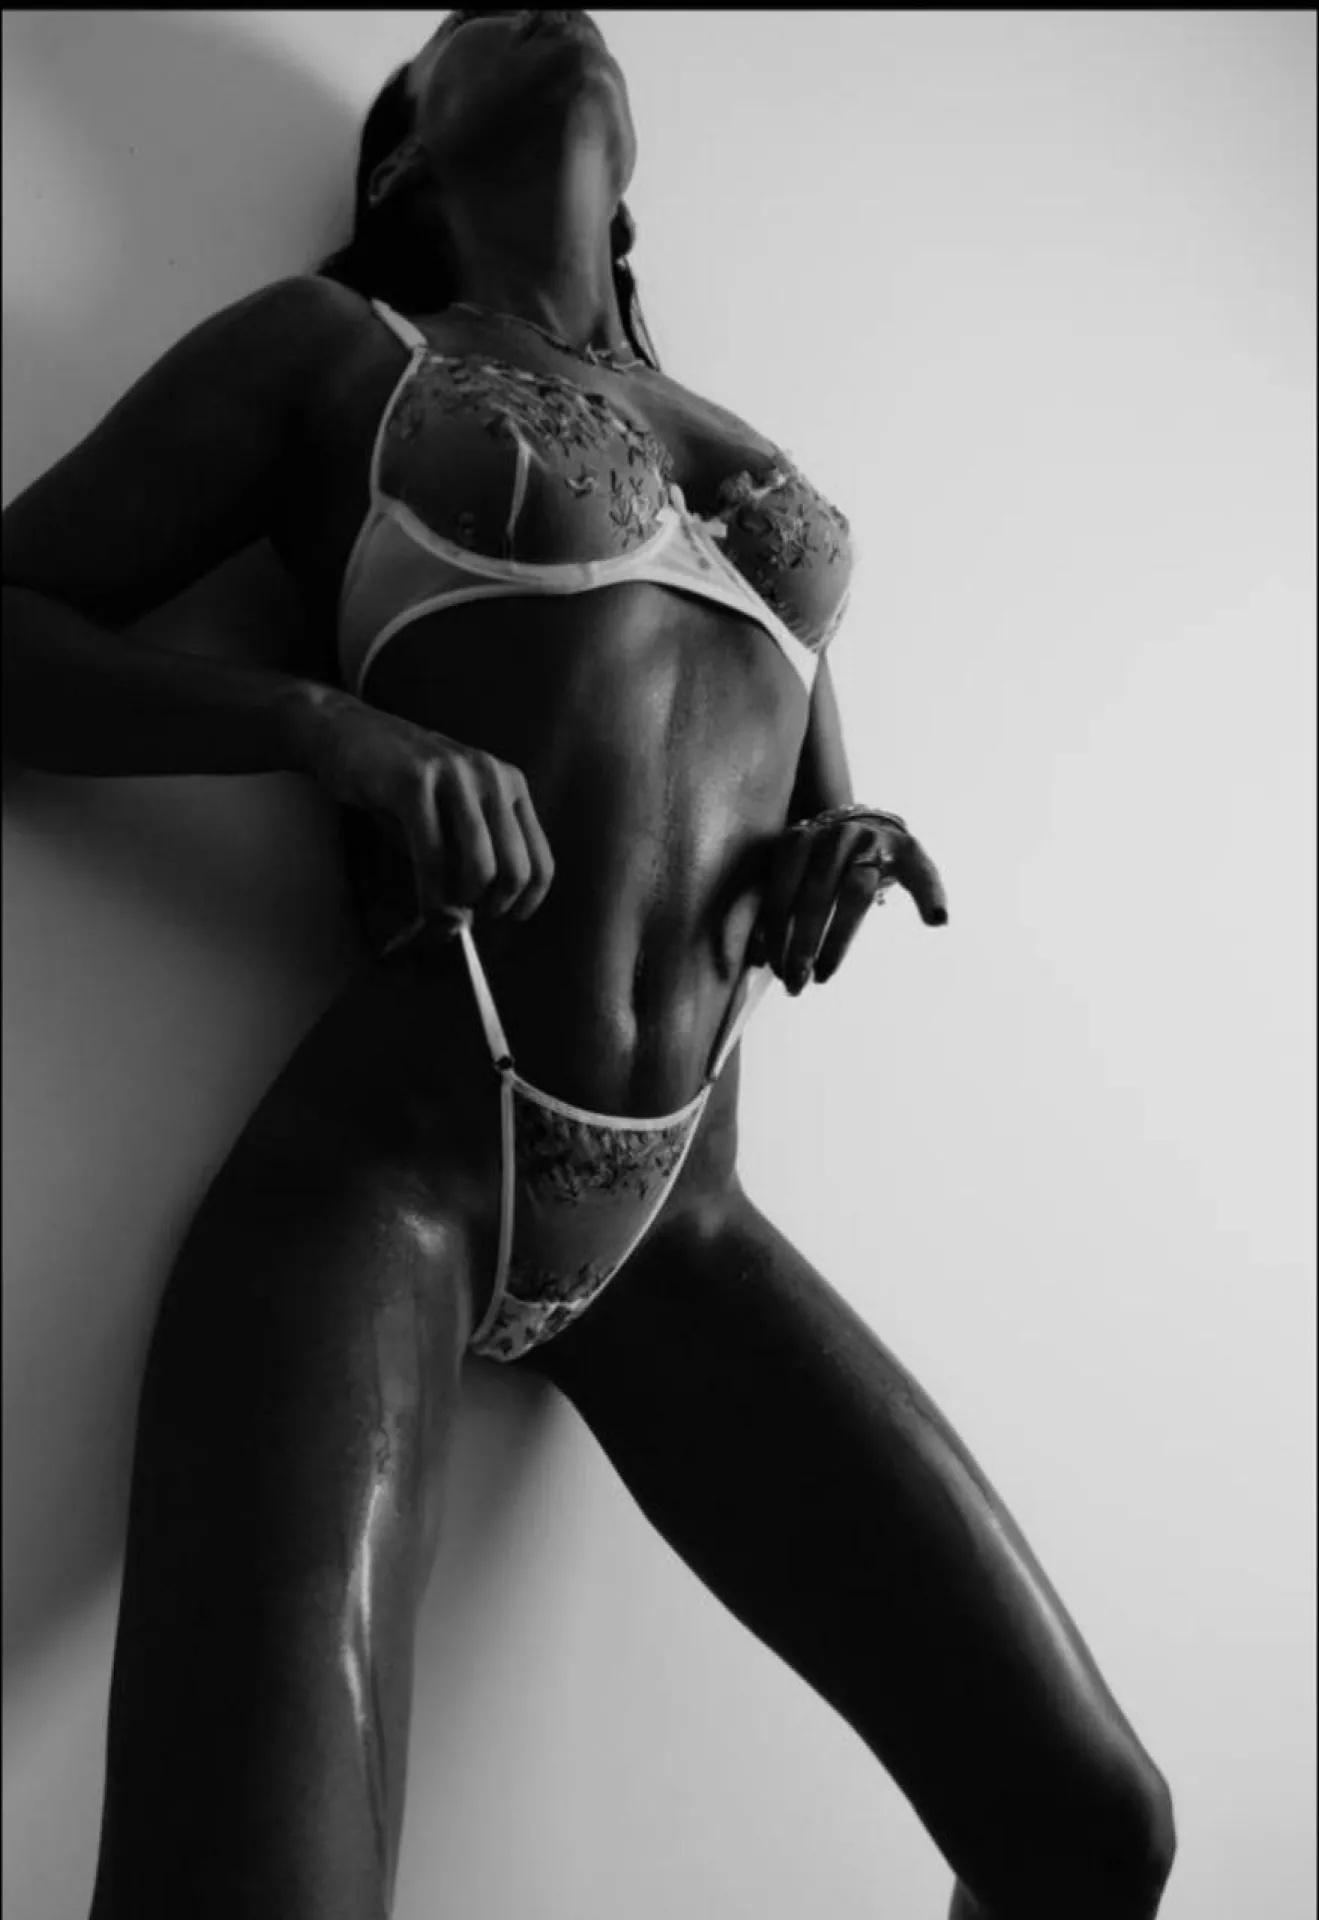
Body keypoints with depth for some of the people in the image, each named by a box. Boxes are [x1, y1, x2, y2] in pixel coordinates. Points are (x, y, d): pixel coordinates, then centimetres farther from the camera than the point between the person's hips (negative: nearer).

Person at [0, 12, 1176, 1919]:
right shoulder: (333, 345, 8)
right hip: (388, 1163, -4)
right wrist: (330, 724, -14)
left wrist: (856, 855, 1)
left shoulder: (755, 472, 23)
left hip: (680, 1213, 5)